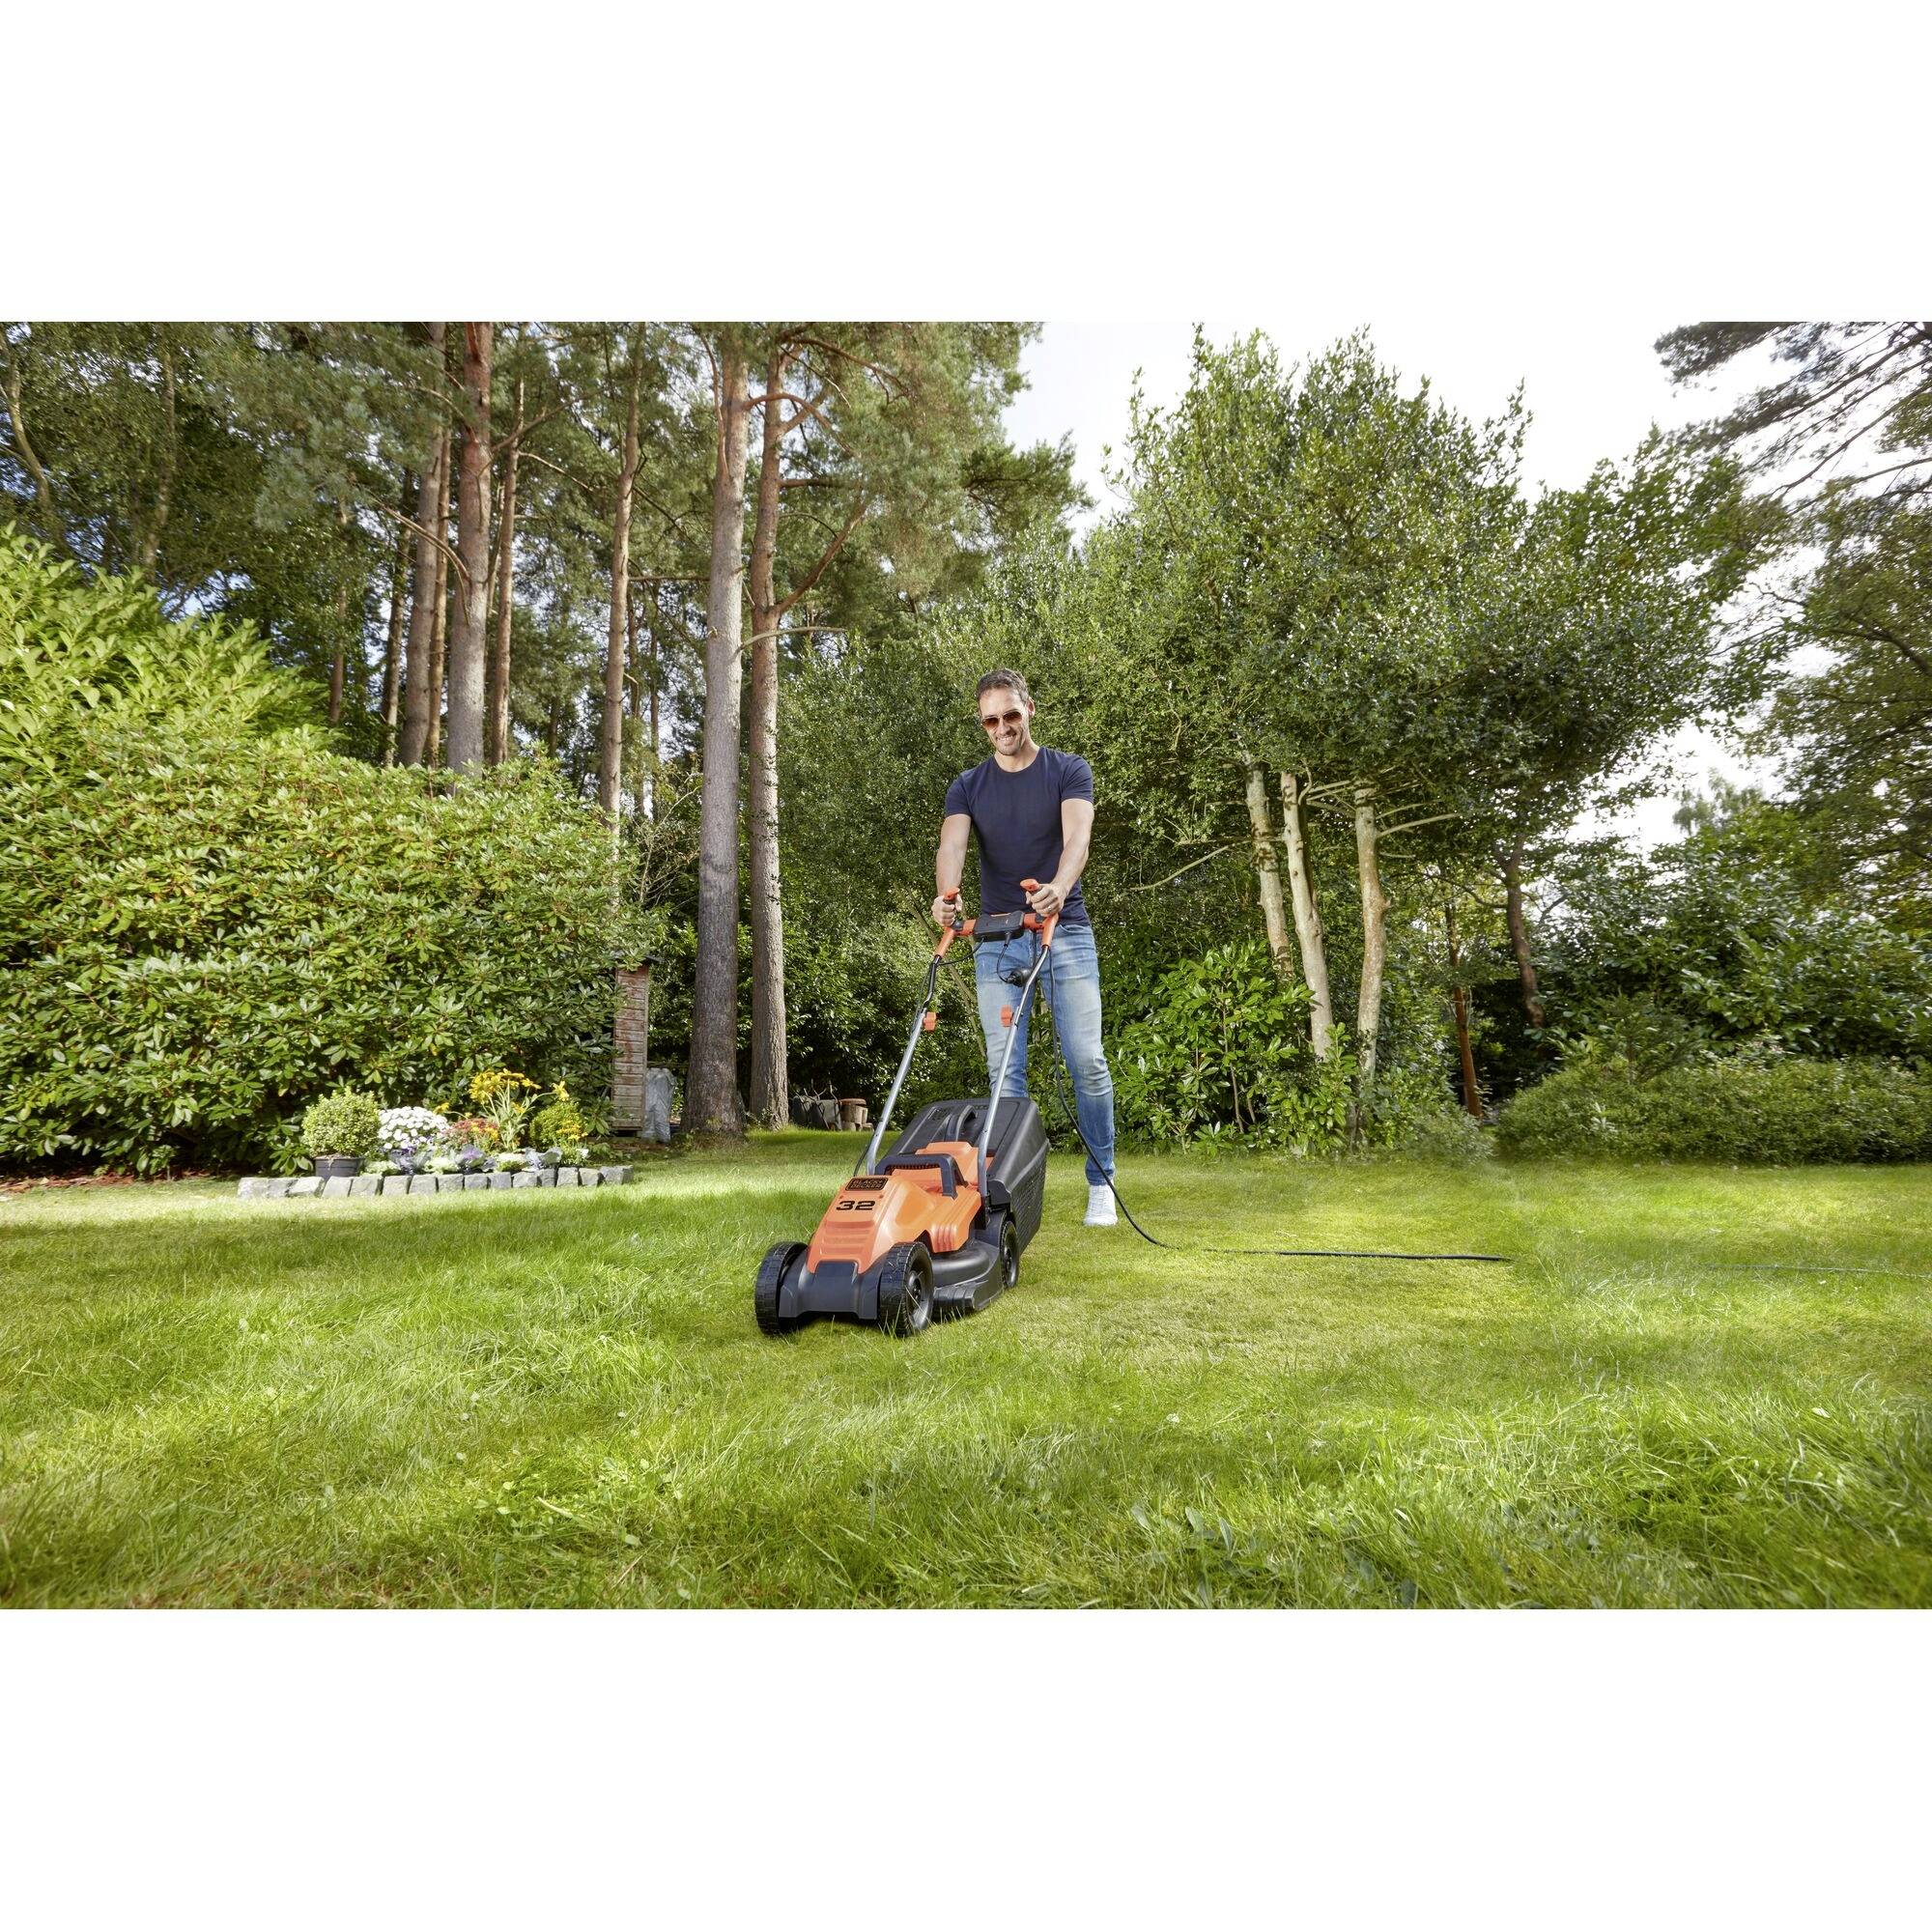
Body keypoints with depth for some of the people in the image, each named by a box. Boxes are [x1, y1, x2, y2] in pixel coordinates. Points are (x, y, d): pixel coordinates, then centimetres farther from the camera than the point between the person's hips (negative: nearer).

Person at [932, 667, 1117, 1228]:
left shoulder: (1068, 771, 3)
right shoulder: (969, 786, 9)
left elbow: (1077, 836, -16)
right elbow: (952, 843, -10)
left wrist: (1058, 888, -38)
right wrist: (946, 894, -33)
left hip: (1065, 932, -2)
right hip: (997, 940, 2)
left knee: (1086, 1061, -5)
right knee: (1003, 1069, 0)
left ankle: (1101, 1183, 9)